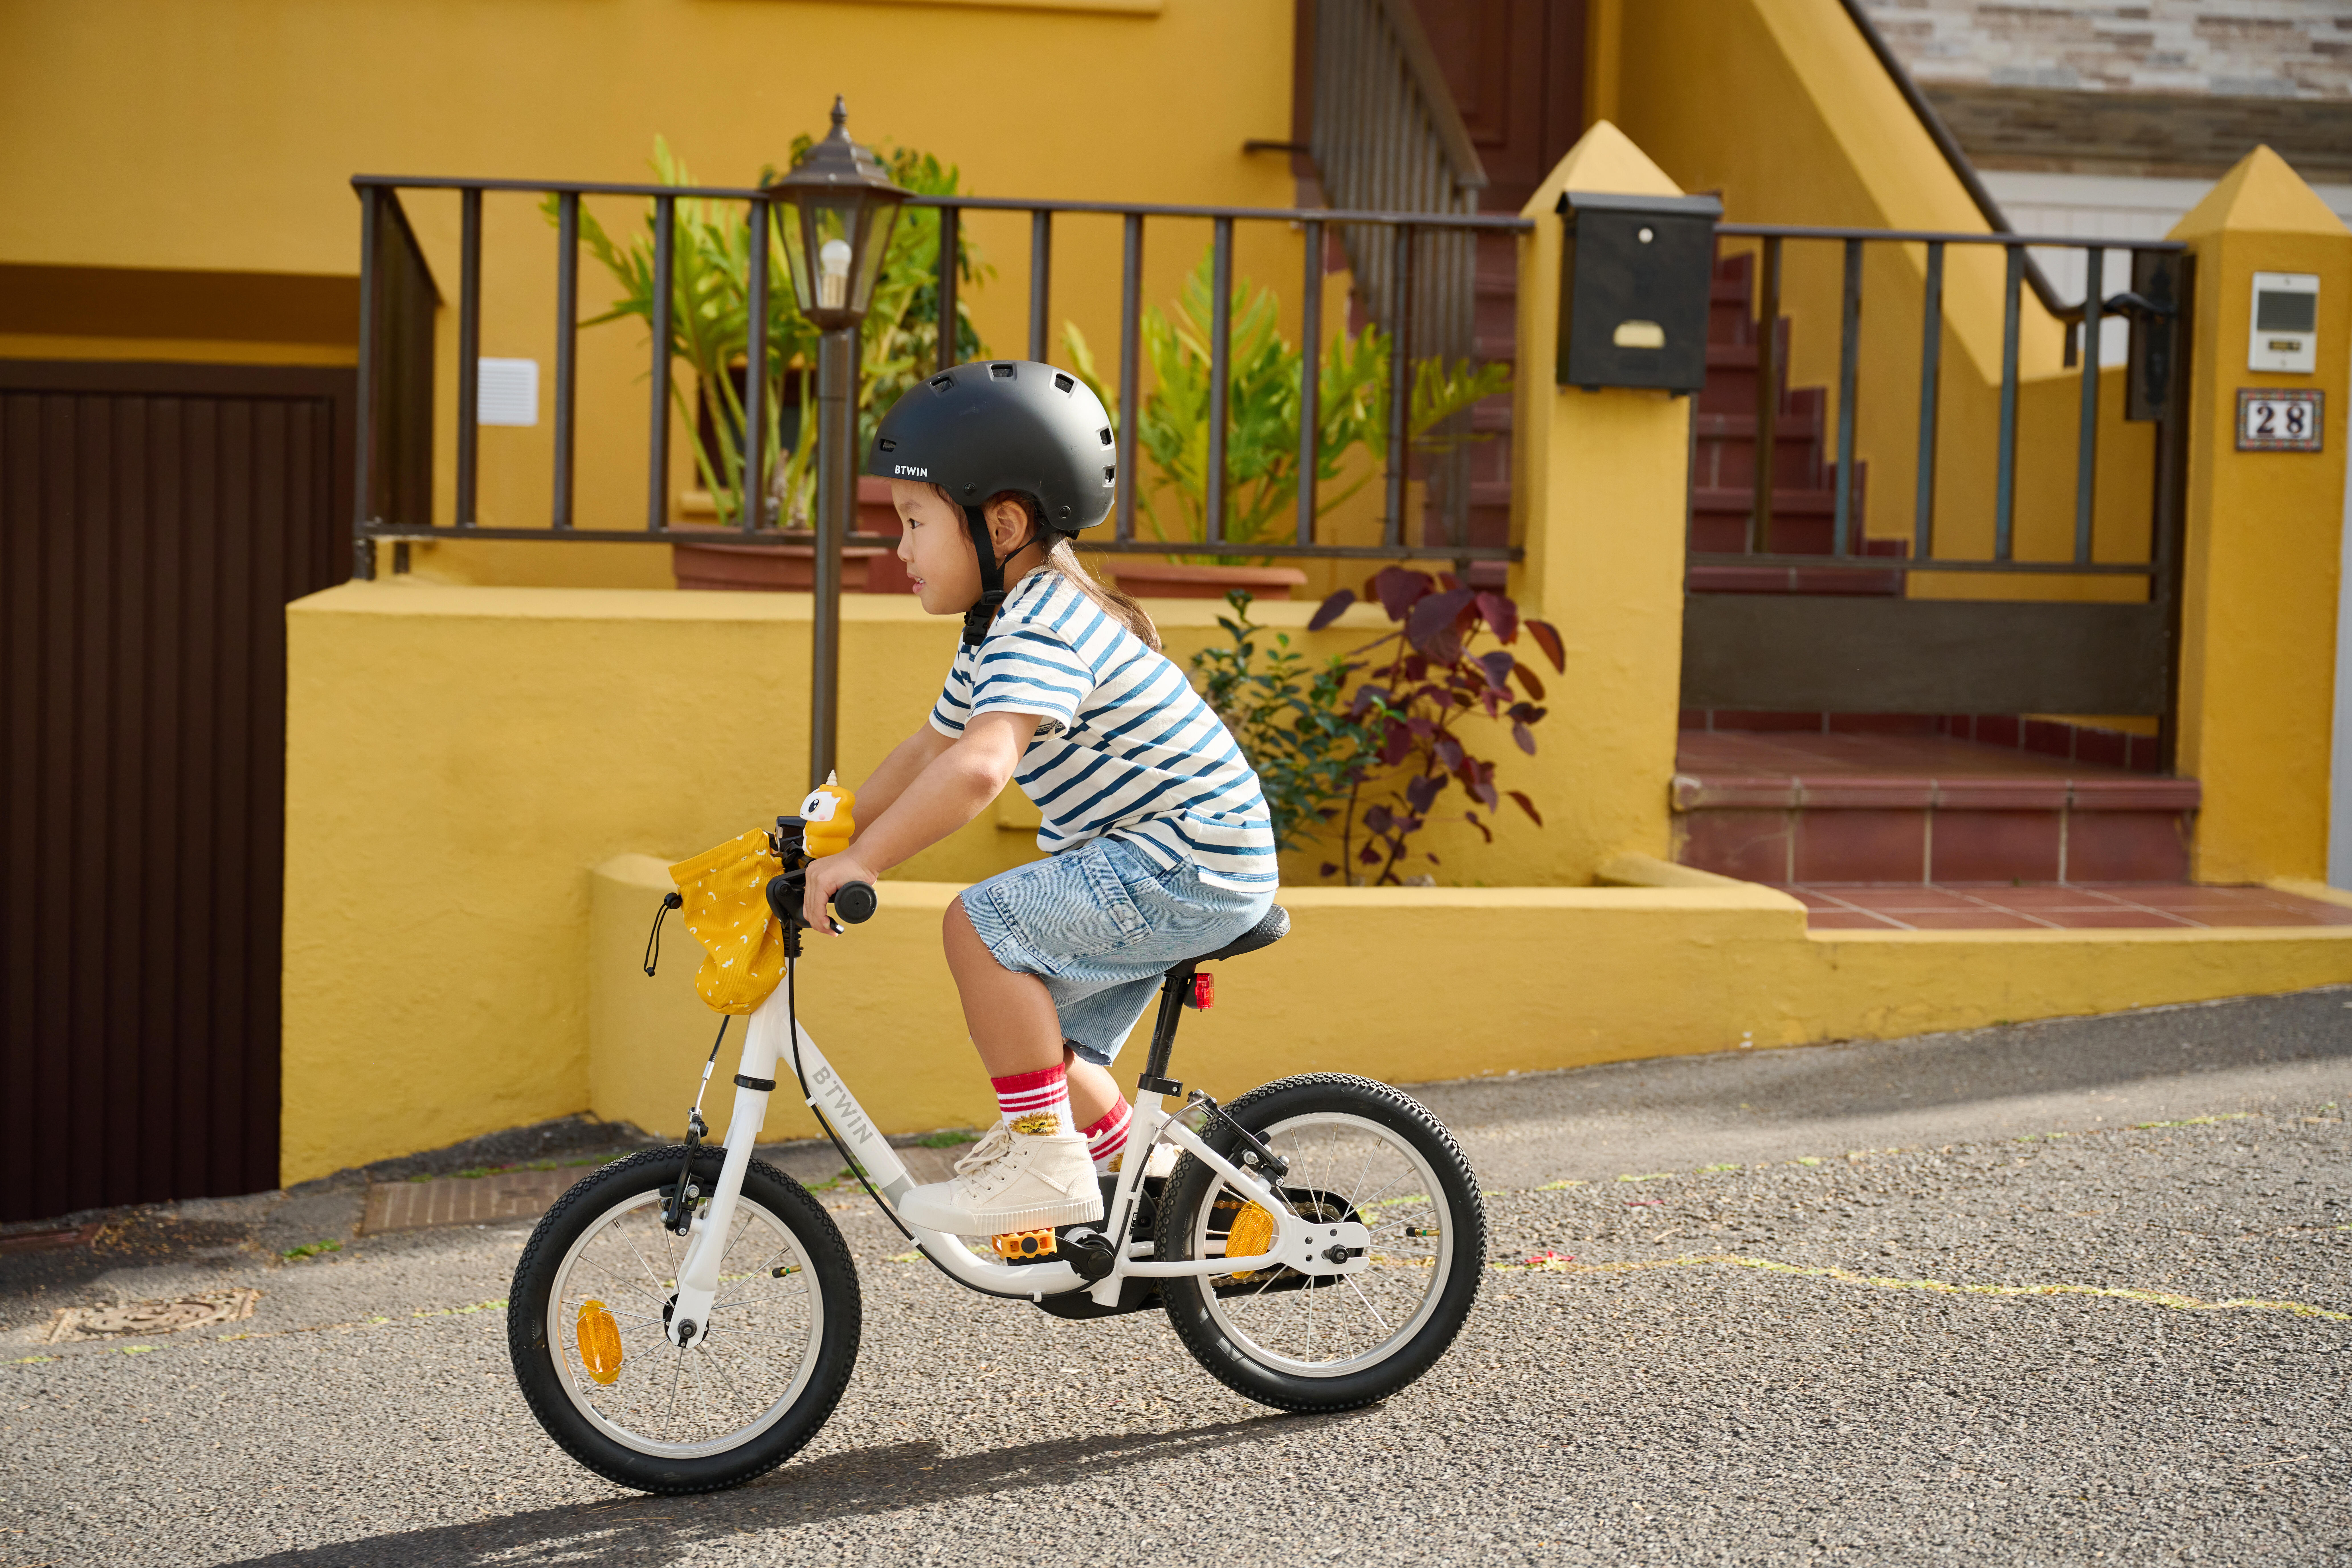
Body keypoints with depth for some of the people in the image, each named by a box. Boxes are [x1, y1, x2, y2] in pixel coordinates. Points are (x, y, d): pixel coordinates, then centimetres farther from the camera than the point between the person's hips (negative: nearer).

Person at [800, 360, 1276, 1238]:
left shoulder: (1044, 631, -23)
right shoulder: (1001, 634, 12)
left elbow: (978, 769, -38)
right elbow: (932, 750, 23)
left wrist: (862, 861, -37)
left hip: (1192, 859, -11)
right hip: (1165, 868, 11)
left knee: (981, 926, -23)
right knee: (1039, 1036, 15)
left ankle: (1046, 1160, -16)